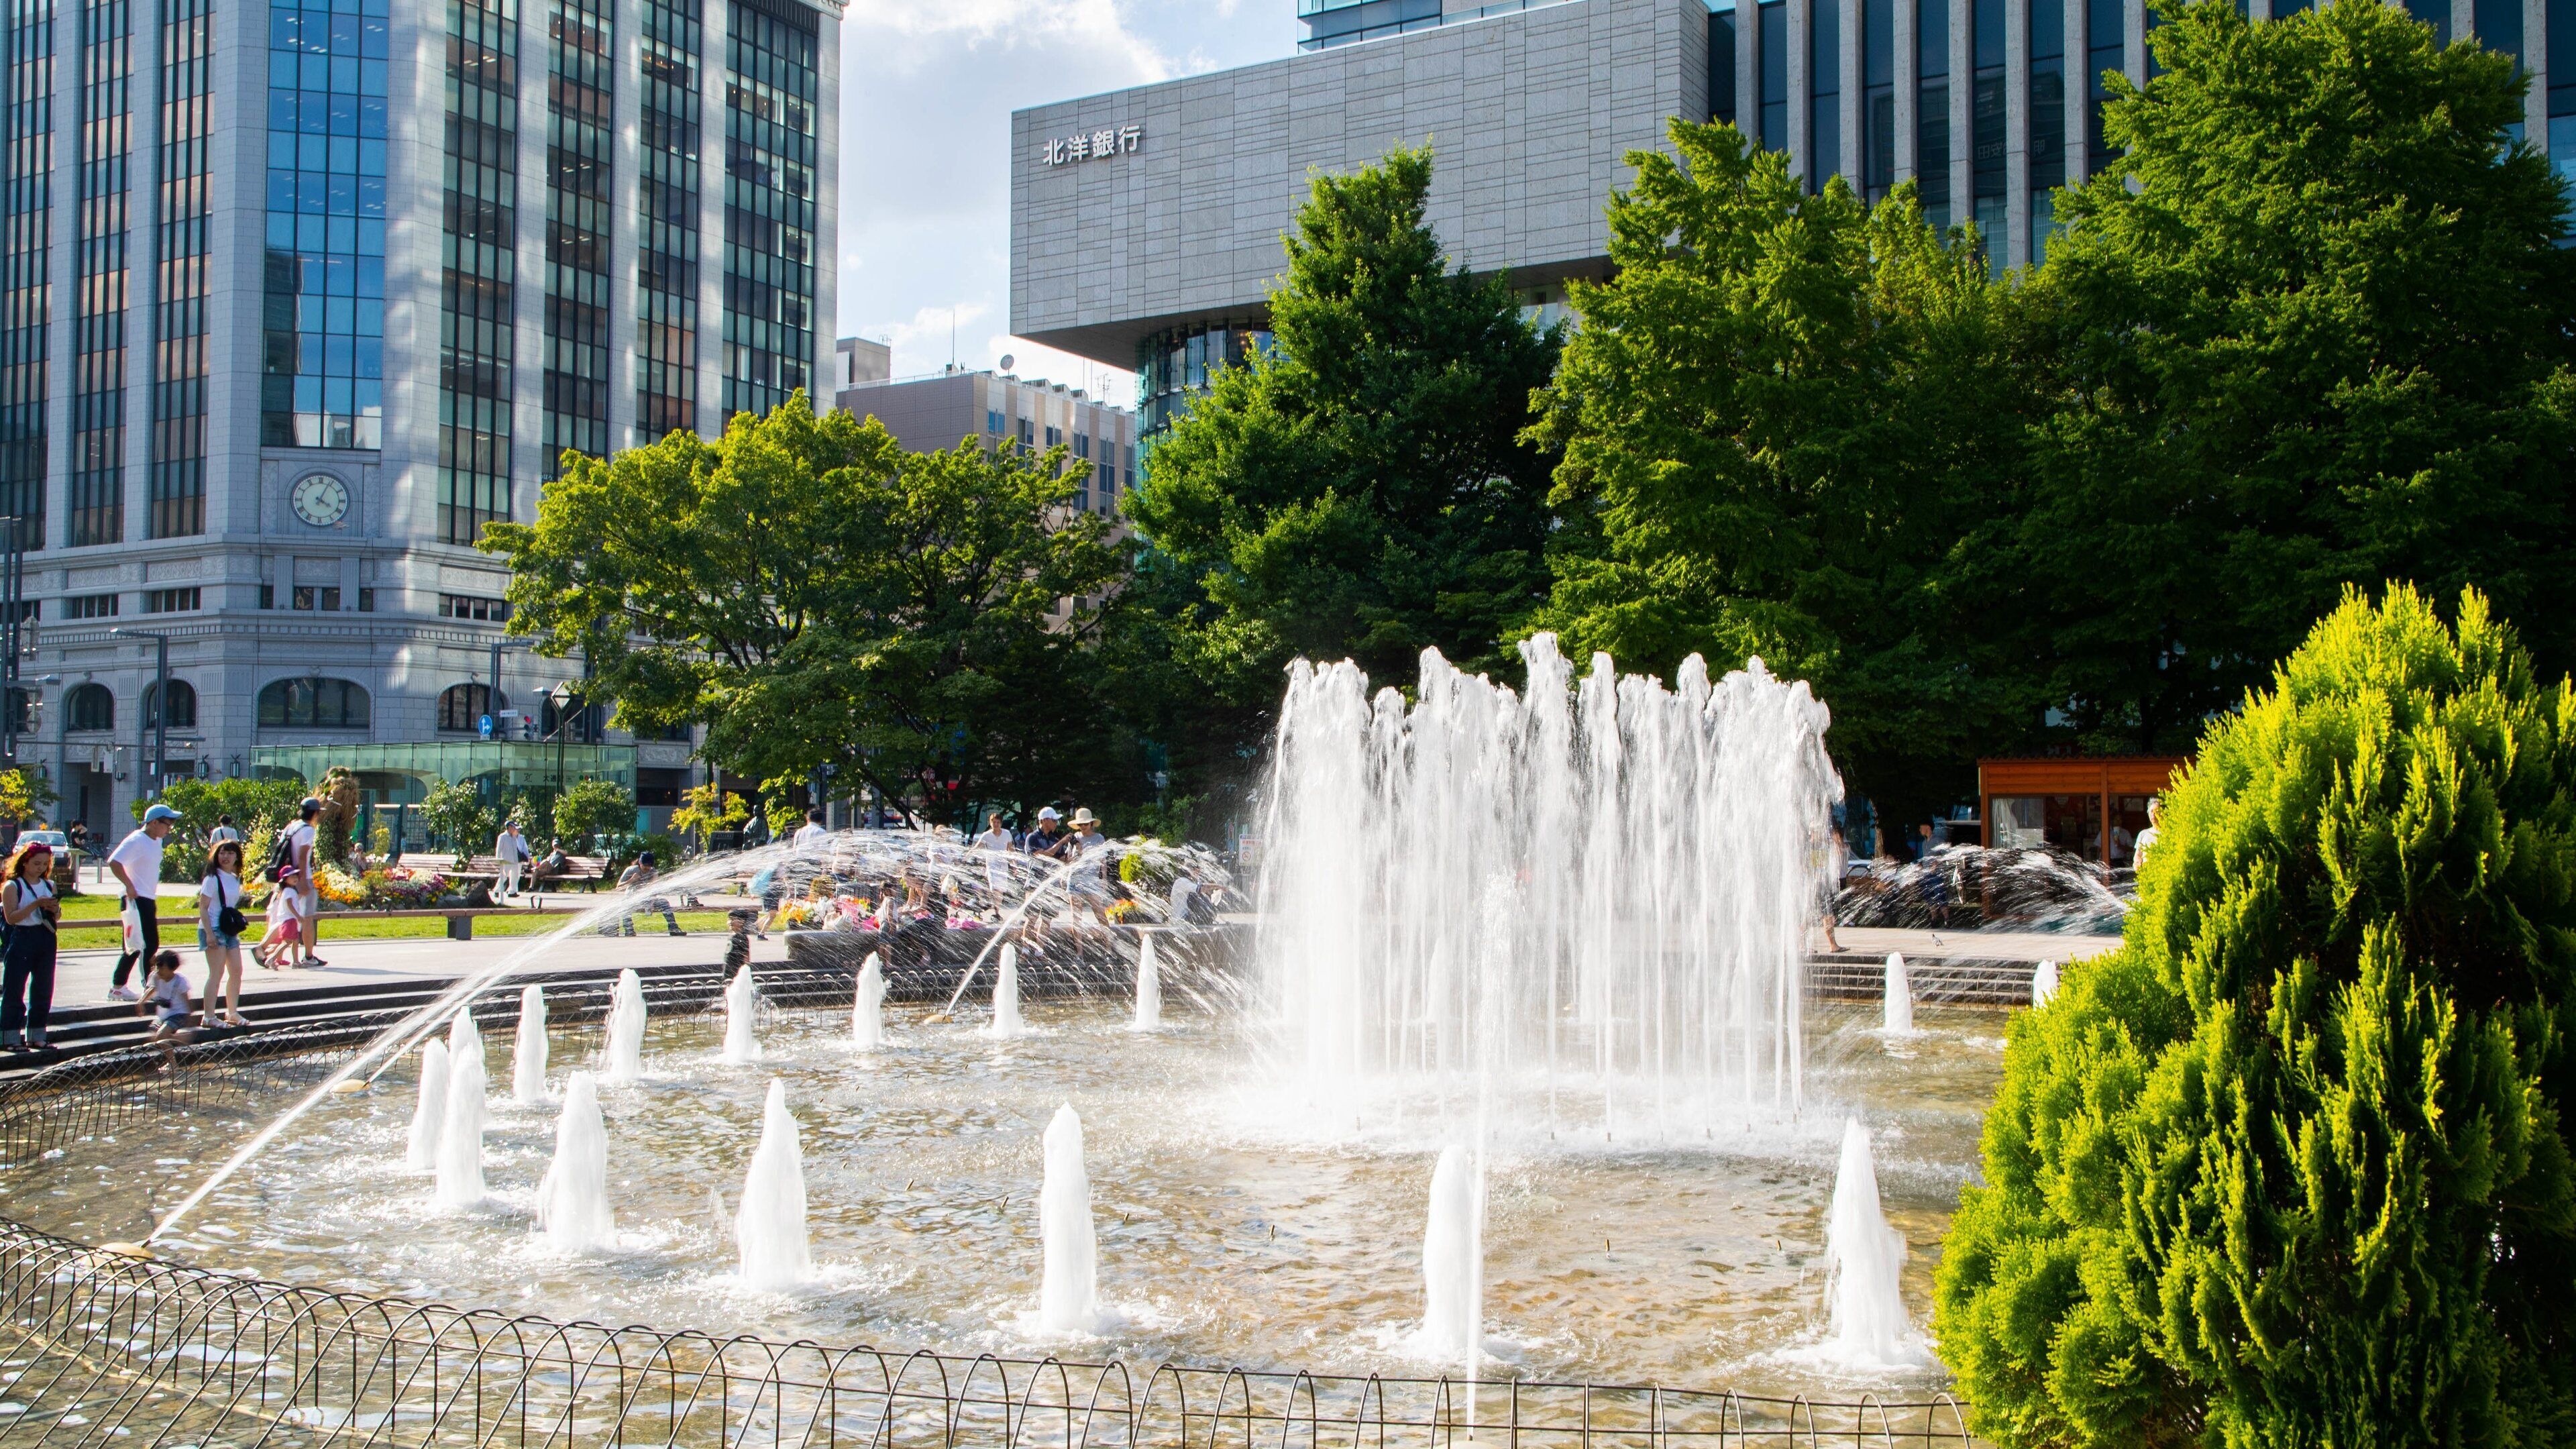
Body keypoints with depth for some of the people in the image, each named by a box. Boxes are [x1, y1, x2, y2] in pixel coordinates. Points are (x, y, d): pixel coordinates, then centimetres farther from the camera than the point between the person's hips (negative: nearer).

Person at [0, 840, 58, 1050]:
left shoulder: (49, 885, 10)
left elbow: (57, 917, 16)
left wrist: (55, 909, -6)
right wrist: (36, 905, -22)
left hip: (46, 939, 5)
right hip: (22, 939, -5)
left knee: (43, 989, 8)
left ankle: (36, 1036, 16)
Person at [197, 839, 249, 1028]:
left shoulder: (235, 879, 13)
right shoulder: (212, 879, -9)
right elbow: (203, 908, -12)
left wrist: (238, 925, 16)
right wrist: (209, 933, -19)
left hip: (230, 930, 8)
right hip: (214, 929, -8)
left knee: (236, 971, 8)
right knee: (217, 973, -10)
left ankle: (232, 1013, 18)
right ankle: (209, 1017, -7)